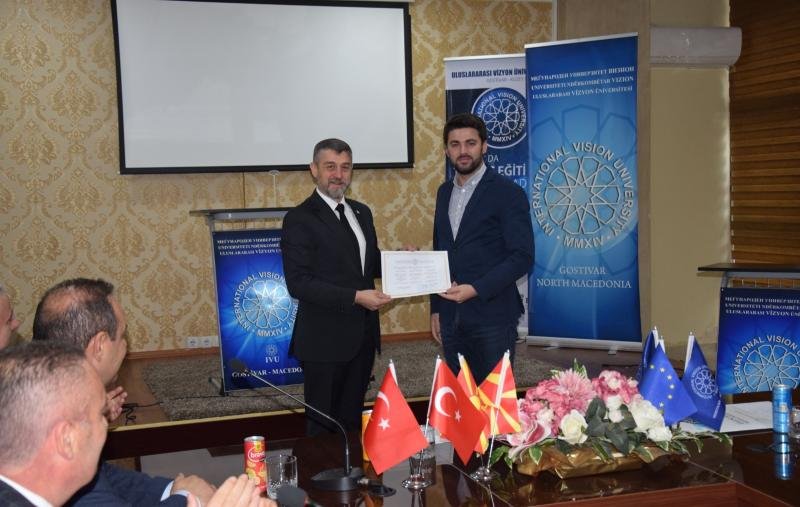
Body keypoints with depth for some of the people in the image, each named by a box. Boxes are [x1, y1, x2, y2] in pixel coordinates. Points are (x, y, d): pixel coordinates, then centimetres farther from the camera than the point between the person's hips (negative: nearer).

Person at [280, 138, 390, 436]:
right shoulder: (300, 219, -11)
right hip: (325, 340, -6)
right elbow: (298, 283, -18)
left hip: (363, 335, 7)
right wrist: (355, 297, -23)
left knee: (352, 421, 17)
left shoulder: (361, 212, 12)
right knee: (323, 425, 5)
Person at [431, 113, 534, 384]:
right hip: (451, 318, 5)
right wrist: (435, 308, 15)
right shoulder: (445, 192, 13)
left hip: (492, 318, -5)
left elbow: (522, 257, -11)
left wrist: (476, 289, -20)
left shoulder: (508, 193, -7)